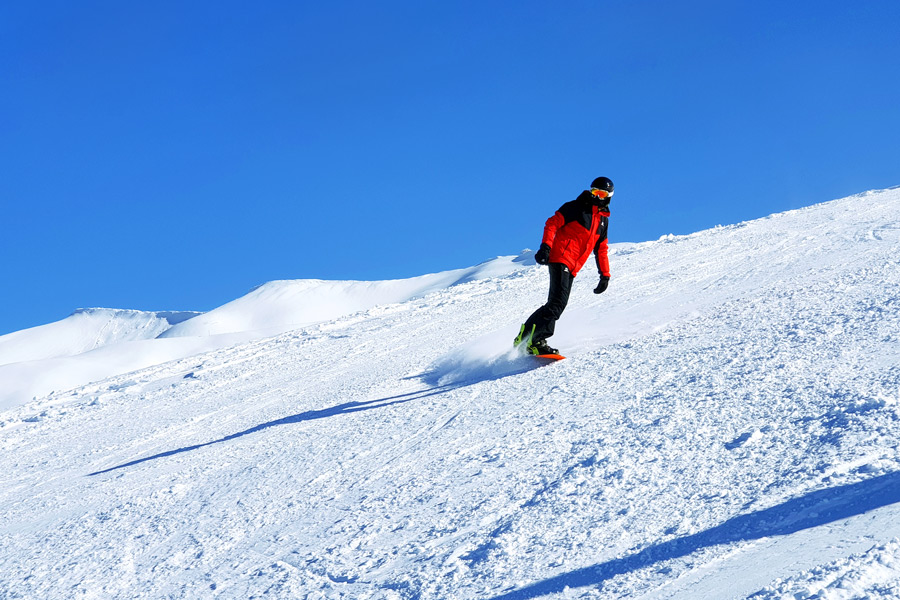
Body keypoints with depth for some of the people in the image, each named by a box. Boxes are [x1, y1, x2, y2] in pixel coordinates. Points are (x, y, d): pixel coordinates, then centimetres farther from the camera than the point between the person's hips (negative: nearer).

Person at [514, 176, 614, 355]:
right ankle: (535, 341, -25)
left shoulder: (603, 220, 21)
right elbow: (552, 223, -6)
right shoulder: (576, 207, 1)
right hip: (560, 258, -7)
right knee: (559, 300, -21)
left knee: (556, 304, 1)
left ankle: (526, 334, 6)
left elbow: (601, 249, 28)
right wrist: (546, 246, -20)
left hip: (572, 268, 7)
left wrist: (605, 274, 21)